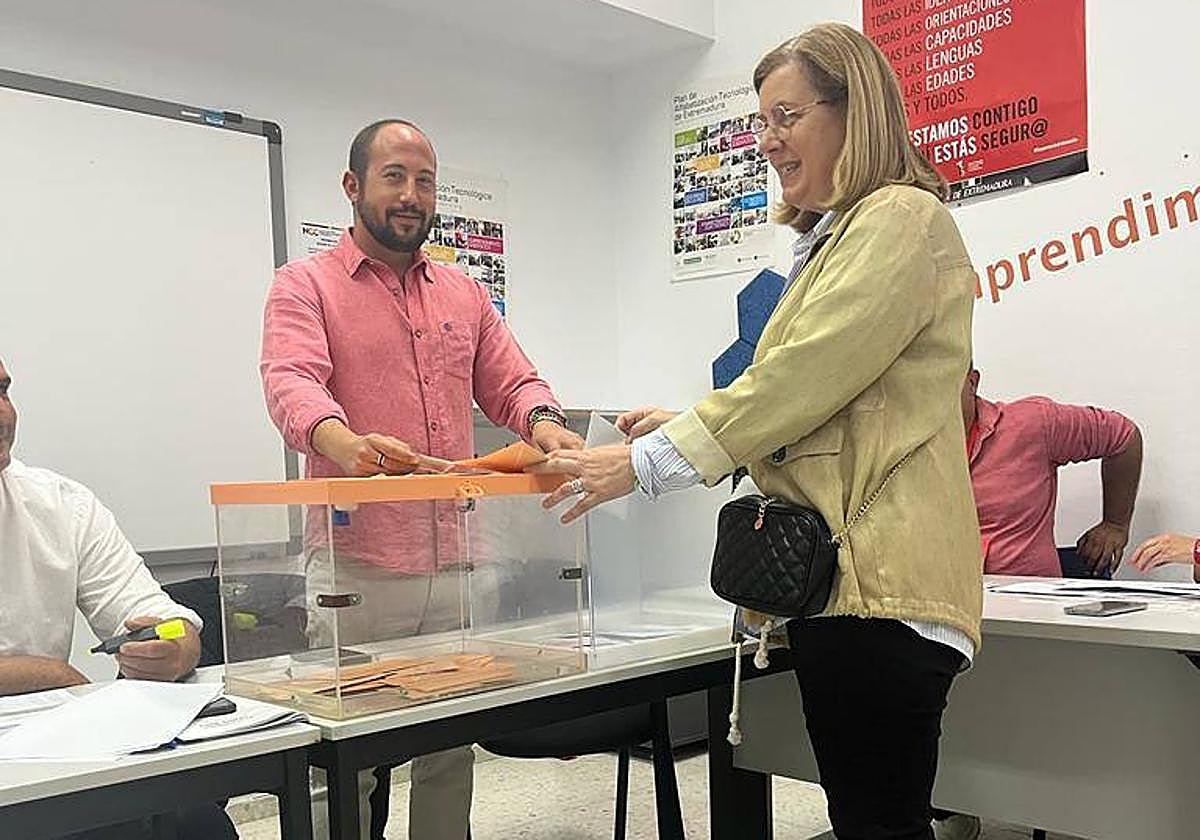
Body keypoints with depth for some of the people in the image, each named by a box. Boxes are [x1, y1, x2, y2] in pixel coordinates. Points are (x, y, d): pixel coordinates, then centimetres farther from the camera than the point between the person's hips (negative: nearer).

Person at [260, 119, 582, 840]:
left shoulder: (465, 293, 17)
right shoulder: (307, 286, 2)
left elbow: (512, 381, 13)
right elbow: (291, 382, -15)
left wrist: (543, 421, -12)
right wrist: (344, 442, -37)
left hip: (458, 564, 4)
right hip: (356, 569, -4)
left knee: (453, 749, 11)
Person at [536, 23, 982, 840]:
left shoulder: (901, 221, -8)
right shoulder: (836, 239, 23)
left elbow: (804, 373, -17)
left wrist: (648, 461, -14)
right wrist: (687, 422, 12)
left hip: (880, 578, -9)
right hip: (836, 569, 10)